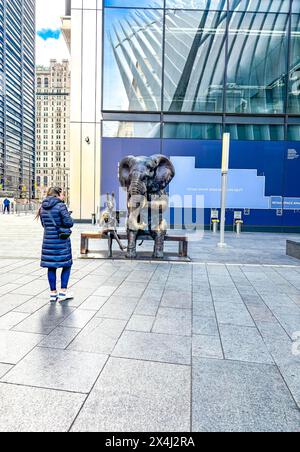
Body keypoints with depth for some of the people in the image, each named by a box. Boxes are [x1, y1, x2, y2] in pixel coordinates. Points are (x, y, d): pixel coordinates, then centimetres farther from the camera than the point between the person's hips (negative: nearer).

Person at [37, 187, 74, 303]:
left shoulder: (43, 207, 8)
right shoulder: (61, 206, -12)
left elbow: (43, 224, 17)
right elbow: (69, 223, -14)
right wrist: (70, 218, 6)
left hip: (48, 240, 6)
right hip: (61, 240, -6)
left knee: (51, 267, 10)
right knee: (66, 265, 9)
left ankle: (53, 293, 17)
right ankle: (63, 292, 9)